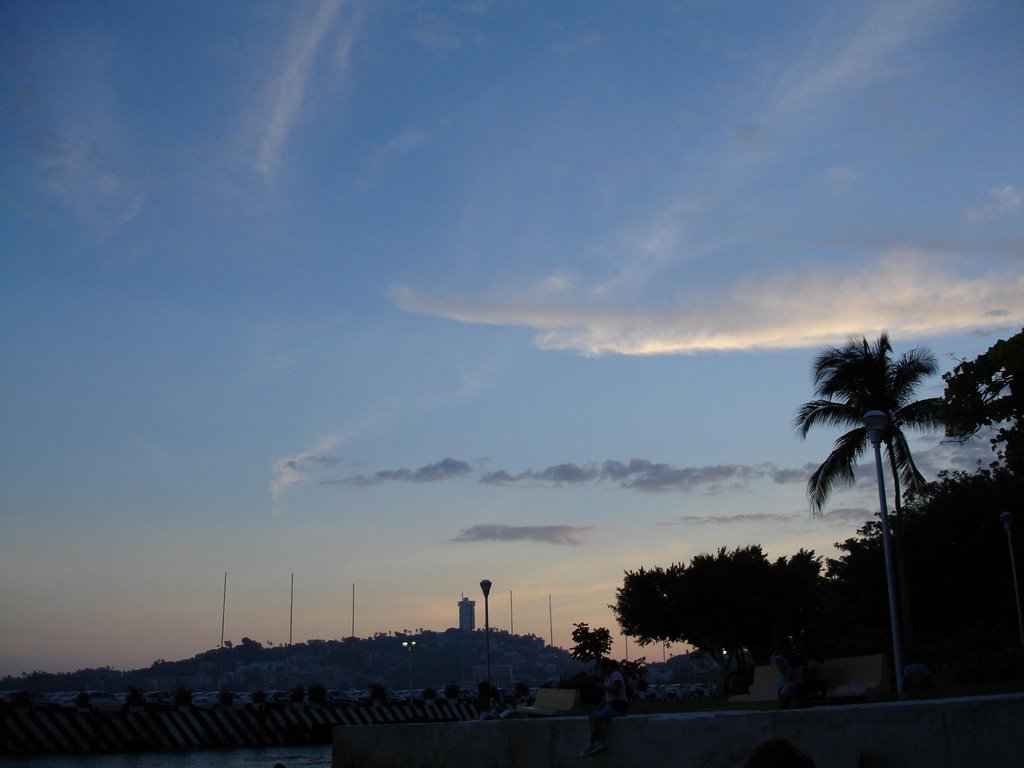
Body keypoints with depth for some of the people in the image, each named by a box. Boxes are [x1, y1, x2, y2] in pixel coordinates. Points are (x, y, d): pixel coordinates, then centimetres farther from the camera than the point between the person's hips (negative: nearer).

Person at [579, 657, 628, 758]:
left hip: (618, 706, -10)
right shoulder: (608, 677, 17)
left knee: (597, 718, -22)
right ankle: (600, 743, -18)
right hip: (610, 705, 10)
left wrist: (605, 687, -11)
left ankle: (590, 745, -13)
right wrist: (602, 705, 8)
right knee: (593, 715, -10)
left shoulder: (616, 675, -12)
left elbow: (615, 693, -23)